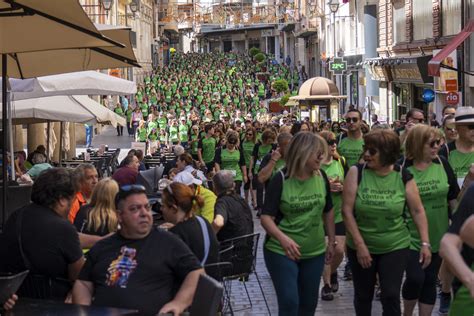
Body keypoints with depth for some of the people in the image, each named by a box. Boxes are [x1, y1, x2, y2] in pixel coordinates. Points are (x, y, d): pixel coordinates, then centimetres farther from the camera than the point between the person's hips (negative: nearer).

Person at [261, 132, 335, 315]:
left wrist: (331, 242, 12)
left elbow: (328, 211, 11)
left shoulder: (321, 177, -2)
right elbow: (266, 217, -18)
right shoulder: (281, 180, -15)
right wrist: (283, 238, -35)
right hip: (281, 252, -4)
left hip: (315, 252, 5)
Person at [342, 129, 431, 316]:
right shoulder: (356, 172, -10)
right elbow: (347, 211, -11)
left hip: (395, 247, -1)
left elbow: (418, 211, 0)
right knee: (363, 295, 12)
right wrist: (359, 245, -14)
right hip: (361, 246, 1)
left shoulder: (403, 177, -8)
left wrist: (425, 243, -5)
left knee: (391, 296, -5)